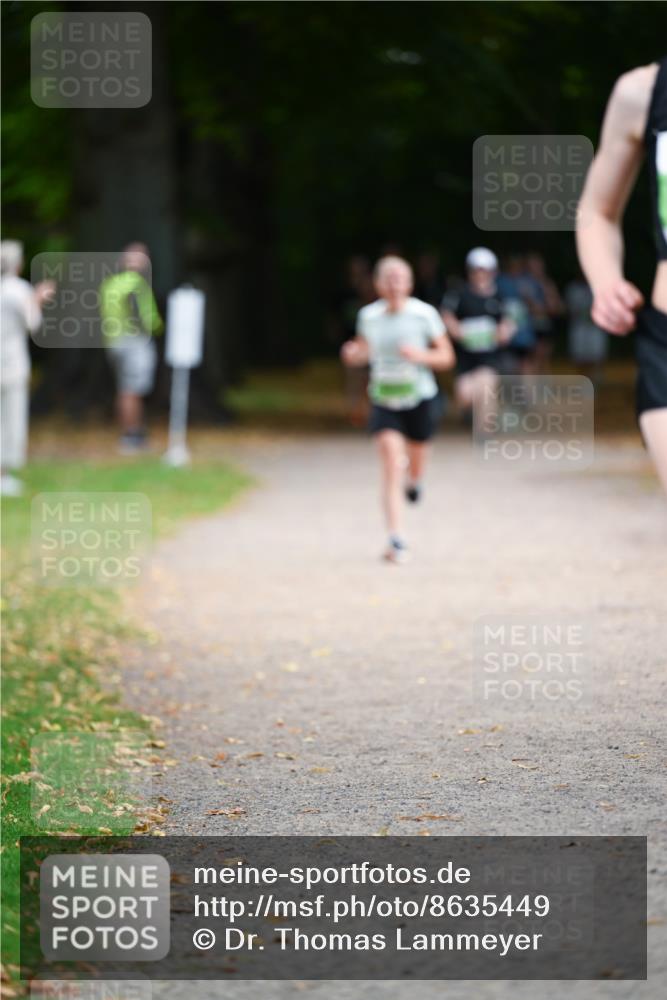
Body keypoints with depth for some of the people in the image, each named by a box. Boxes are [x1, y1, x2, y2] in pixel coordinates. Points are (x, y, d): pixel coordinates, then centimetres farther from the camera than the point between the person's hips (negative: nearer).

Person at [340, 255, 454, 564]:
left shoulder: (424, 314, -8)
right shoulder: (368, 316, -2)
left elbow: (446, 357, -2)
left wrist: (421, 355, -22)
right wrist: (354, 354, -8)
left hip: (420, 399, 0)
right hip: (384, 402, 0)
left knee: (416, 465, 15)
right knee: (391, 467, -14)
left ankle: (413, 479, 56)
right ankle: (396, 540, -16)